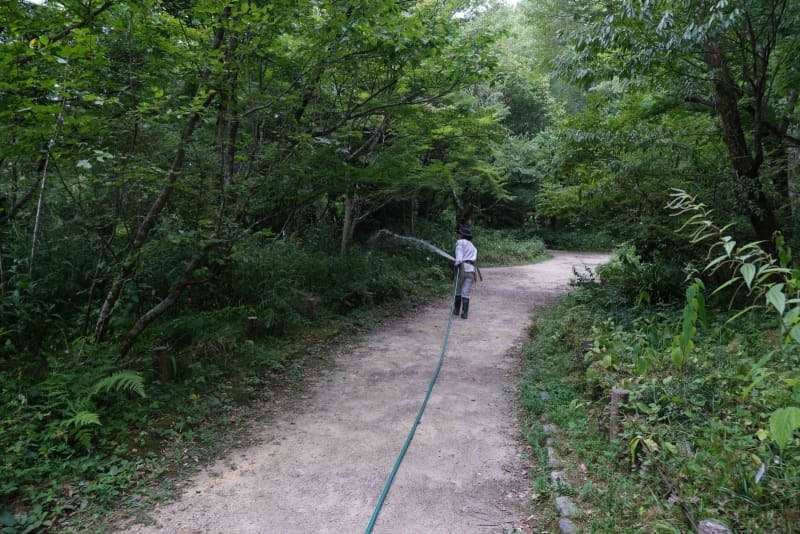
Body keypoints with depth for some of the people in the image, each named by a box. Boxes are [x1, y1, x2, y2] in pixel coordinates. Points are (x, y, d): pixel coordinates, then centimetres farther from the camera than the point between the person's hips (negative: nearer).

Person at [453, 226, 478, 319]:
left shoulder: (460, 242, 7)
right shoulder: (472, 246, 26)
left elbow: (459, 251, -12)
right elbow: (474, 258, 14)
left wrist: (457, 262, -26)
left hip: (462, 268, -4)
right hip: (471, 270, 4)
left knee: (458, 290, 13)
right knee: (466, 293, 2)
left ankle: (456, 310, 23)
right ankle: (464, 313, -6)